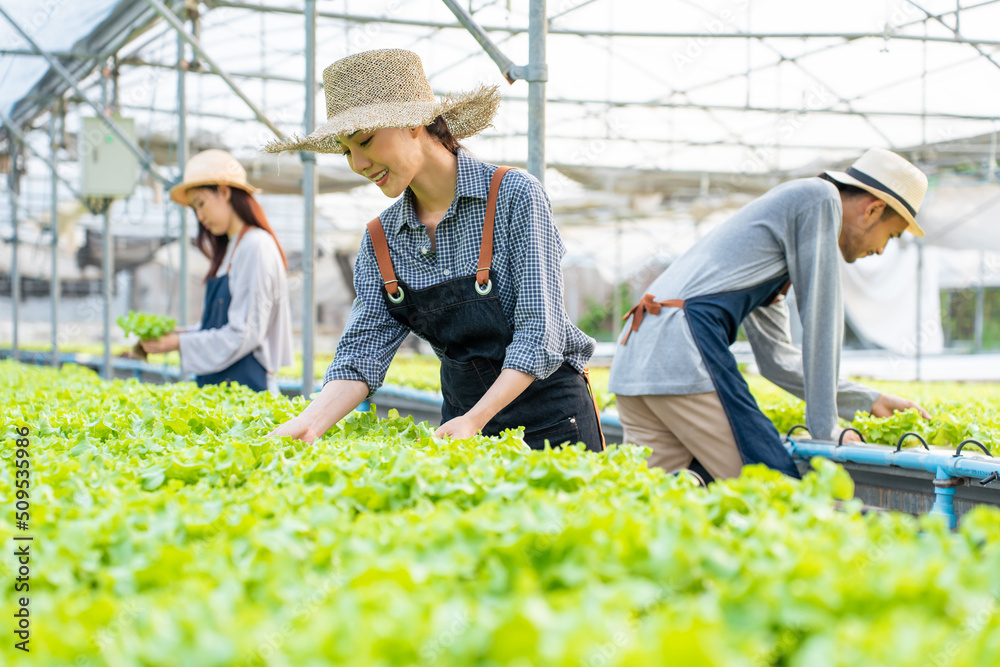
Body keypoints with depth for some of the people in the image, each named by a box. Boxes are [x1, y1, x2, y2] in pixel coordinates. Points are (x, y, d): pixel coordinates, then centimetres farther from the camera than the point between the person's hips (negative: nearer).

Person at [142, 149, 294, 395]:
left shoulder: (256, 247, -12)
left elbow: (243, 335, -16)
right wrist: (175, 333, 8)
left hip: (245, 383, -8)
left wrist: (179, 342, -11)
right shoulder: (229, 249, 18)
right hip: (218, 384, 8)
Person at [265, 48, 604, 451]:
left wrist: (474, 420, -27)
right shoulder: (380, 240, 0)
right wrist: (309, 424, -23)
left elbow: (539, 332, -18)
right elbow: (362, 352, -5)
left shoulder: (515, 197, -15)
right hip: (460, 416, 4)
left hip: (551, 417, -4)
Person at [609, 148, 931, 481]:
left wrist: (870, 401, 36)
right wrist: (824, 428, 5)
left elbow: (777, 357, 33)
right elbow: (819, 318, 0)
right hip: (681, 354, -10)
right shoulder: (818, 196, 5)